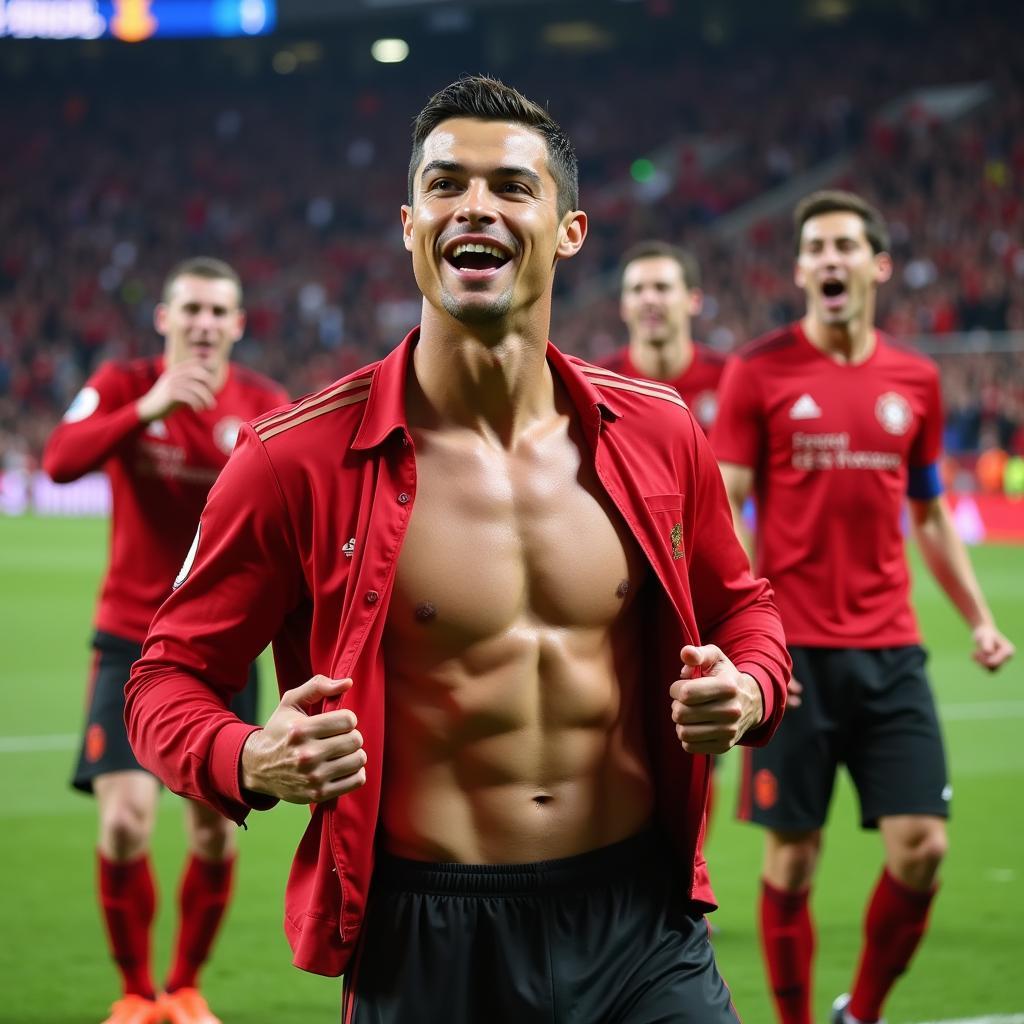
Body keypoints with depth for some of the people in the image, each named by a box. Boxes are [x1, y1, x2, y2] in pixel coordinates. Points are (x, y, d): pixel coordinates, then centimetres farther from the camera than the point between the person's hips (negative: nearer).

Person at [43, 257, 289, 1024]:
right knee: (126, 822, -12)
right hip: (132, 640, -2)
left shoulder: (265, 406, 0)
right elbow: (61, 460, -23)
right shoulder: (124, 385, -4)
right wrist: (148, 408, -33)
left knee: (217, 831, 3)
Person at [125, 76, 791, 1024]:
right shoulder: (300, 458, -9)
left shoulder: (658, 435, 1)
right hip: (426, 943, -2)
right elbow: (172, 674, -1)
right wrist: (249, 763, -21)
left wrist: (748, 692, -4)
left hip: (643, 920, 3)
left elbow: (740, 607, 18)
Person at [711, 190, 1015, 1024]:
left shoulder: (915, 380, 10)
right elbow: (722, 510, -3)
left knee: (922, 846, -3)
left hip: (890, 651, 3)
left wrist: (980, 619, 11)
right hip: (793, 652, -3)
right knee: (793, 855, 1)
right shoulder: (759, 372, -1)